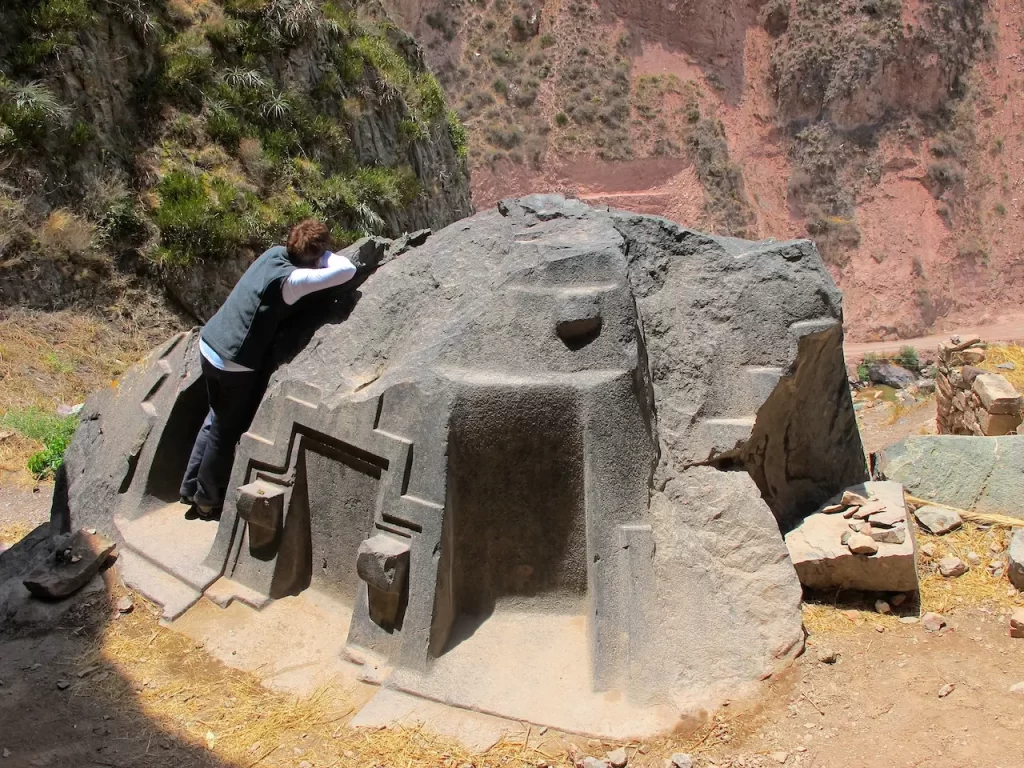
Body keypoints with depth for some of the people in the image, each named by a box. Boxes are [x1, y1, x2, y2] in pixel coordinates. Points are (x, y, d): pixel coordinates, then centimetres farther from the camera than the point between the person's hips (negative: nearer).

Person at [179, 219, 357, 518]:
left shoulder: (276, 253, 1)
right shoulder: (290, 279, -23)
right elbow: (347, 271, -27)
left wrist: (322, 257, 4)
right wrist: (327, 256, -9)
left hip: (209, 345, 8)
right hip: (235, 365, -8)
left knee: (216, 421, 26)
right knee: (226, 432, 13)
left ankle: (190, 488, 38)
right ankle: (207, 499, 31)